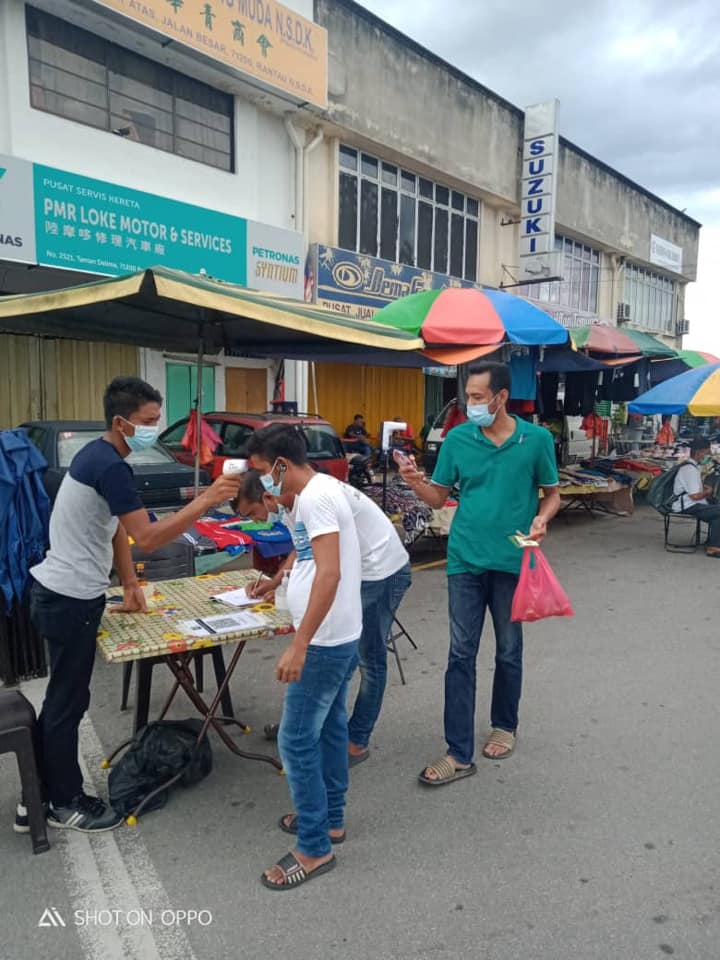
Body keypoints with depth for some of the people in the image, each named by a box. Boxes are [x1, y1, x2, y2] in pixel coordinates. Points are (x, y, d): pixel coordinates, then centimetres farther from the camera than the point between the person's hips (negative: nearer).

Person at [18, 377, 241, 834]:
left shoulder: (98, 455, 10)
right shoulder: (110, 466, -23)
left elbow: (117, 527, 14)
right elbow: (149, 538, -27)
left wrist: (130, 584, 13)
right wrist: (207, 500, -28)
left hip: (59, 591, 10)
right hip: (71, 599, -10)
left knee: (61, 697, 20)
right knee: (69, 702, 6)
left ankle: (36, 797, 35)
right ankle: (67, 803, 25)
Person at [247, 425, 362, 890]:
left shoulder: (316, 496, -20)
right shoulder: (321, 490, 11)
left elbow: (330, 574, -28)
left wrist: (299, 646, -27)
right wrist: (280, 579, 37)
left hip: (325, 642, -10)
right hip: (339, 637, 10)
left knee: (297, 741, 0)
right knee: (330, 728, 20)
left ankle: (315, 848, 14)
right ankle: (330, 818, 36)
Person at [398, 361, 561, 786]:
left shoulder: (536, 439, -4)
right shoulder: (457, 439, -1)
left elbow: (552, 493, 6)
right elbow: (439, 497, 4)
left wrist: (542, 519, -15)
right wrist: (415, 481, -17)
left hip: (513, 561, 0)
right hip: (466, 560, 1)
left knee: (509, 652, 15)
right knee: (461, 655, 2)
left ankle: (505, 726, 38)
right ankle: (460, 754, 10)